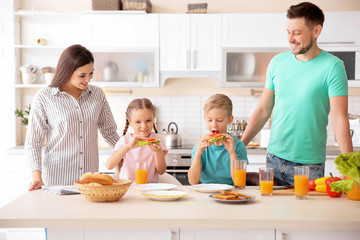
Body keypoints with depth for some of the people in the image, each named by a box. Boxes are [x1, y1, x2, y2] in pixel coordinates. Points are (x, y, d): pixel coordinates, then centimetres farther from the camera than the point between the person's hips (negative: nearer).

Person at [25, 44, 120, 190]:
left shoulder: (97, 94, 7)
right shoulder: (44, 97, -3)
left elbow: (109, 132, 17)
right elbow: (33, 142, -2)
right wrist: (37, 175, -14)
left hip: (90, 177, 3)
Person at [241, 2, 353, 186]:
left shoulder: (332, 67, -9)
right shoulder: (277, 63, 4)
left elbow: (339, 119, -14)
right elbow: (263, 110, 9)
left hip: (310, 164, -4)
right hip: (274, 159, 4)